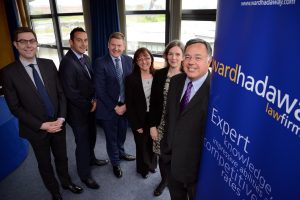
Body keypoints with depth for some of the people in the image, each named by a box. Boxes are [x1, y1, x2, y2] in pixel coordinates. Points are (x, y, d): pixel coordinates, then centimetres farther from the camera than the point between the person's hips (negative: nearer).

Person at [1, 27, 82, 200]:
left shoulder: (49, 64, -2)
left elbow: (61, 93, 0)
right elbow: (15, 107, -12)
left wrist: (61, 118, -11)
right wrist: (42, 125, -17)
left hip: (58, 124, 3)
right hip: (36, 129, -2)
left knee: (62, 157, 22)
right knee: (45, 164, 18)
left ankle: (67, 182, 49)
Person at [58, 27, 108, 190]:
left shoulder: (86, 58, 4)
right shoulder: (67, 62, -23)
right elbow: (70, 93, -25)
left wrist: (94, 100, -3)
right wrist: (89, 105, -14)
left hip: (90, 108, 8)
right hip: (78, 112, -7)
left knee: (91, 137, 24)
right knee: (83, 143, 9)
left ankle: (91, 159, 50)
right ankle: (84, 174, 32)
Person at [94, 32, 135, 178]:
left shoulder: (129, 60, -1)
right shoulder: (100, 63, -14)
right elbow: (100, 90, -15)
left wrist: (126, 104, -9)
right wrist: (115, 107, -14)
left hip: (125, 106, 4)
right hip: (109, 108, -3)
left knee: (122, 134, 23)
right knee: (111, 138, 14)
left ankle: (121, 153, 52)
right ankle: (115, 163, 39)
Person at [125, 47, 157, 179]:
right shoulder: (131, 79, -12)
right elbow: (129, 104, -11)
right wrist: (136, 124, -11)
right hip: (140, 119, -2)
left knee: (153, 143, 17)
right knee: (142, 145, 14)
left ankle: (152, 164, 47)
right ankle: (143, 168, 43)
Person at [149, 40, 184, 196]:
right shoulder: (159, 74, -2)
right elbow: (153, 102, 0)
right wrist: (152, 125, -2)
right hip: (162, 124, 2)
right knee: (162, 154, 14)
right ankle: (164, 180, 42)